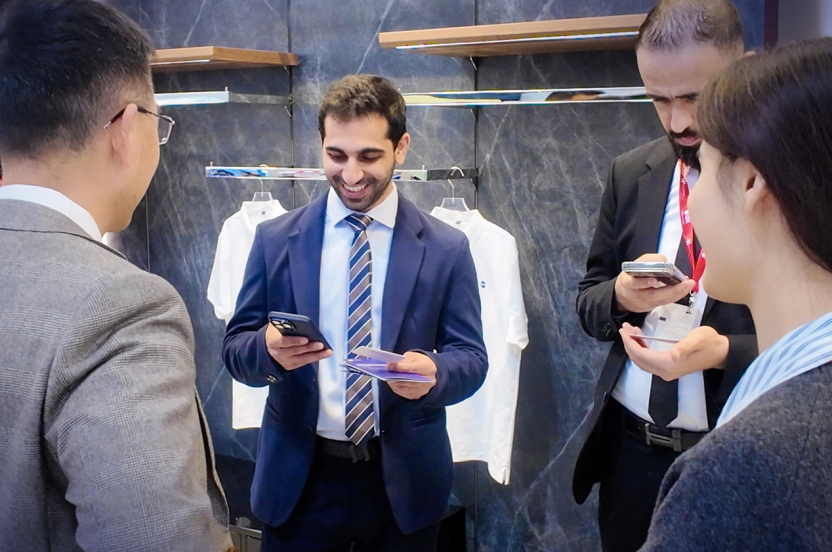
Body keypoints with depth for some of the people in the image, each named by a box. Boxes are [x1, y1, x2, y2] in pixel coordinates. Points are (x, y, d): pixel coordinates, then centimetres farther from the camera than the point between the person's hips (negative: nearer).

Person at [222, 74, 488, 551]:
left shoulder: (446, 248, -3)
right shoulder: (276, 239, -1)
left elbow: (470, 358, -2)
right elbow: (236, 348, 0)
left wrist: (433, 372, -25)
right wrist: (270, 349, -24)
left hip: (404, 480, 0)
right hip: (300, 478, 0)